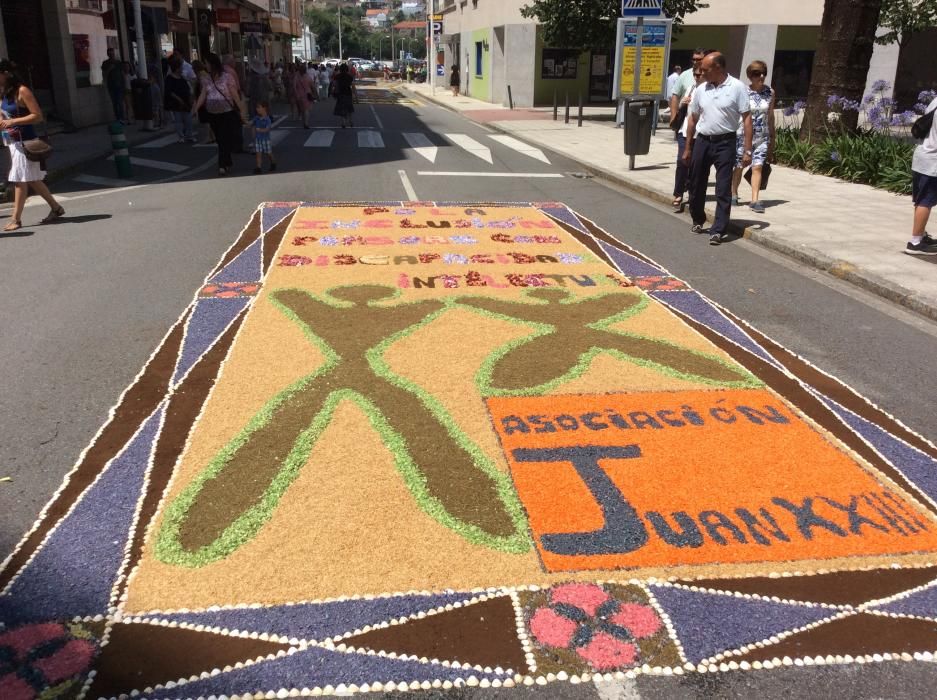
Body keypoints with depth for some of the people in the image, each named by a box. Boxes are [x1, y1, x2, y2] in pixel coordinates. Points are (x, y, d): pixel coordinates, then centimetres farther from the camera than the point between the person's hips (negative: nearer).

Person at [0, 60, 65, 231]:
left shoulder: (22, 91, -12)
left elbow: (38, 116, -18)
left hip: (24, 142, -8)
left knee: (20, 180, -4)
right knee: (32, 180, 13)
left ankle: (16, 219, 0)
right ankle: (56, 208, 23)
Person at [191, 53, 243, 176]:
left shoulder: (227, 76, -5)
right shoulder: (206, 79, 7)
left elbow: (235, 94, -7)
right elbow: (203, 95, 3)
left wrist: (240, 109, -11)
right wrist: (196, 107, -10)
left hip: (228, 113, -5)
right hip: (213, 114, 5)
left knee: (225, 139, -10)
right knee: (220, 140, 10)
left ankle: (223, 165, -10)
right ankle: (228, 162, 23)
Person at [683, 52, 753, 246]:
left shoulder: (737, 88, -6)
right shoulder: (701, 89, 7)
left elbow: (747, 118, -6)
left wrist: (747, 150, -12)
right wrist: (687, 148, 15)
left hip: (725, 142, -4)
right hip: (702, 141, 5)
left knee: (723, 189, -4)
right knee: (697, 185, 12)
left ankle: (718, 230, -2)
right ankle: (698, 220, 33)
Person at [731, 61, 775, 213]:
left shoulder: (770, 92, 4)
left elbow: (770, 116, 10)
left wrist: (772, 138, 12)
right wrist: (732, 134, -5)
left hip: (762, 136, 2)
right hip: (743, 134, -2)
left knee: (757, 167, -8)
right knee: (738, 166, 9)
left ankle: (755, 200, -9)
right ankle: (734, 195, 29)